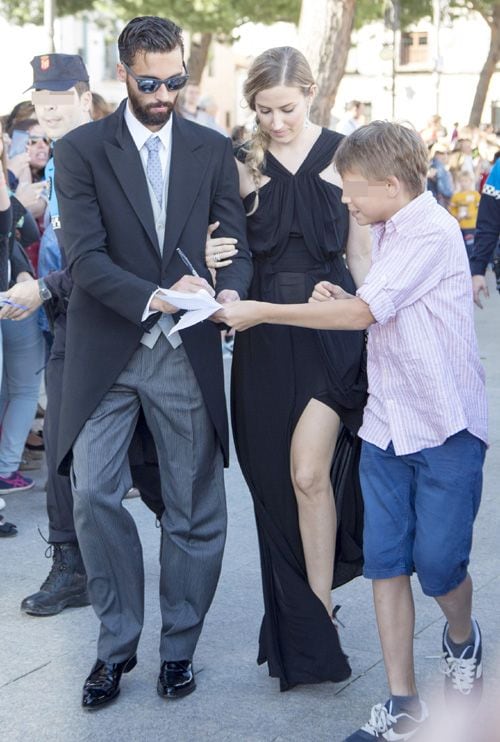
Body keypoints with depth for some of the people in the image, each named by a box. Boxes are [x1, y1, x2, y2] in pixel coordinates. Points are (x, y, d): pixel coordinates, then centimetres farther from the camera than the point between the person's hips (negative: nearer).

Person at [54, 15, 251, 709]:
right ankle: (117, 642, 14)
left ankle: (179, 645, 23)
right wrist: (154, 297, -26)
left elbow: (237, 243, 6)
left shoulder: (214, 150, 6)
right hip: (108, 348, -1)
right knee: (94, 494, -5)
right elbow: (85, 258, -10)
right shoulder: (82, 150, -1)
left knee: (196, 509, 6)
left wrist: (230, 292, -17)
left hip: (187, 349, 2)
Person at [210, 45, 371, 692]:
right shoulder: (243, 164, 6)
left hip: (333, 329, -3)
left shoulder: (341, 156, 1)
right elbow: (229, 245, 10)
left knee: (308, 473, -13)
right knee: (275, 479, 8)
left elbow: (360, 250, 5)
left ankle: (318, 620, 2)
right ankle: (294, 620, 25)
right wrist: (213, 260, -14)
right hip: (265, 337, 3)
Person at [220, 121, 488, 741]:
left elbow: (363, 312, -21)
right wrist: (342, 301, 2)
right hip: (386, 427, 8)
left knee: (438, 563, 0)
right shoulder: (387, 232, 11)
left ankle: (462, 640, 33)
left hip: (445, 429, -7)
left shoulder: (432, 232, -16)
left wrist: (260, 311, -16)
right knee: (385, 562, 3)